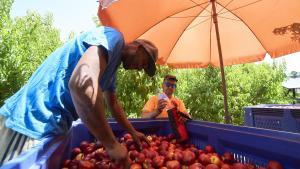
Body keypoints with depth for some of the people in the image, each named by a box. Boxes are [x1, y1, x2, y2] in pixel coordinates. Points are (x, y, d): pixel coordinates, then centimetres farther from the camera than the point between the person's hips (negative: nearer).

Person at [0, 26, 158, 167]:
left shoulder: (111, 65, 17)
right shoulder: (113, 37, -14)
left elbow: (113, 104, 27)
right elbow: (81, 82, -32)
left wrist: (133, 132, 29)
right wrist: (112, 144, -24)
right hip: (33, 120, -10)